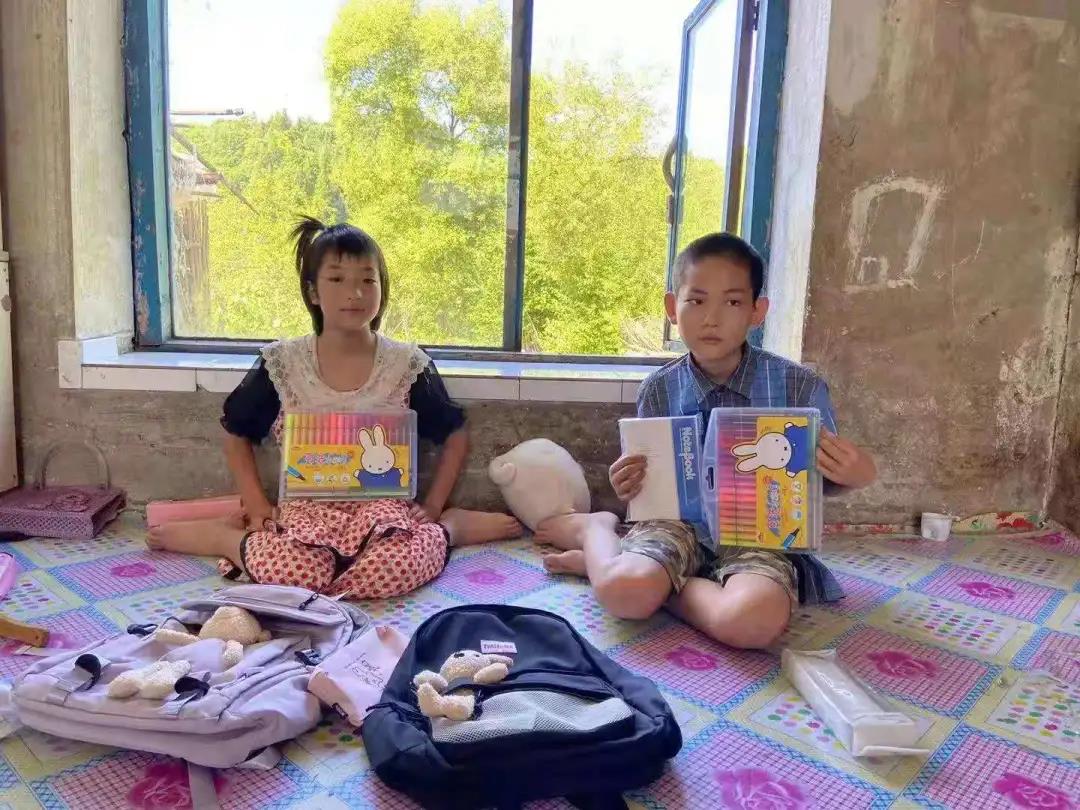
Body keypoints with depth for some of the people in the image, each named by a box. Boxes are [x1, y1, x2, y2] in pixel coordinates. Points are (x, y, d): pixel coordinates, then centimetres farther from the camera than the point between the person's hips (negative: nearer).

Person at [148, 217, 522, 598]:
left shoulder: (408, 365, -1)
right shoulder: (281, 364, 0)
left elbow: (455, 435, 10)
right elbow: (236, 434, 14)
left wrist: (432, 507, 2)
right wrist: (257, 505, 4)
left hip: (381, 505, -1)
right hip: (308, 507, 1)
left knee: (391, 572, -35)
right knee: (296, 572, -33)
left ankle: (449, 528, -3)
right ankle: (225, 537, -2)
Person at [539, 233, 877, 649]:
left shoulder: (798, 385, -5)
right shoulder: (659, 390, 1)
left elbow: (823, 475, 4)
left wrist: (854, 475, -20)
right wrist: (629, 487, -14)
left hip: (759, 533, 0)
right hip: (678, 521, 1)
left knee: (753, 620, -36)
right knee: (623, 592, -32)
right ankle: (596, 529, 5)